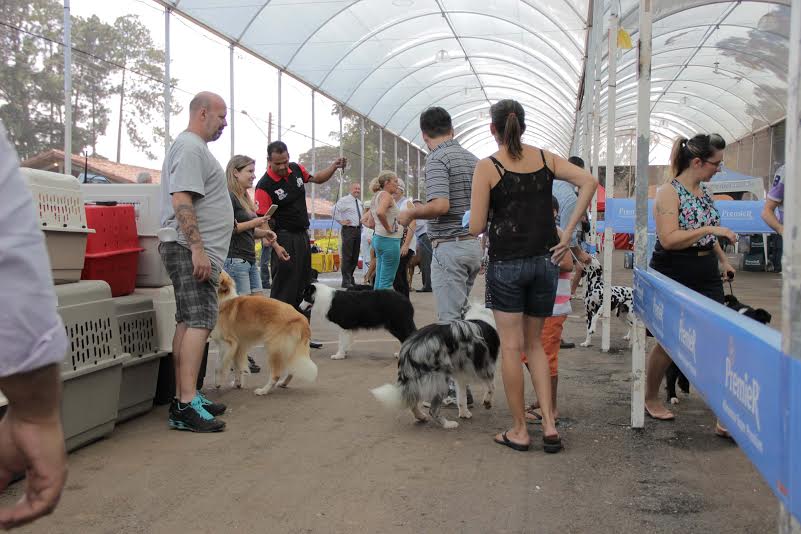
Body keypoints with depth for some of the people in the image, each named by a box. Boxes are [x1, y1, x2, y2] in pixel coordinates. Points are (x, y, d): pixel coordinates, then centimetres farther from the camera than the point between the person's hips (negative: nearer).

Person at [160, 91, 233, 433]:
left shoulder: (194, 146, 22)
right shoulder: (190, 147, -11)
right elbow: (181, 201, -21)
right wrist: (197, 248, -24)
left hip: (195, 250, 11)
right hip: (191, 250, -11)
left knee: (188, 322, 11)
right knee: (199, 322, -15)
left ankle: (184, 398, 16)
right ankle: (187, 405, -18)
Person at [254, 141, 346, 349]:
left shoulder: (296, 169, 3)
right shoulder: (265, 186, -18)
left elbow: (317, 179, 22)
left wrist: (334, 166, 5)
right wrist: (275, 245, -30)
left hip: (303, 236, 8)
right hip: (284, 239, -8)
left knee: (304, 287, 13)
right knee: (283, 289, -7)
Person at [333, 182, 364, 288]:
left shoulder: (360, 203, 17)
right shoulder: (344, 200, -6)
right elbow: (335, 209, -18)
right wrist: (341, 221, -16)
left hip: (358, 230, 8)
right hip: (348, 229, -8)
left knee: (355, 256, 10)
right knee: (347, 256, -7)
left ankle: (350, 278, 21)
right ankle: (346, 281, -5)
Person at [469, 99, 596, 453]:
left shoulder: (487, 167, -8)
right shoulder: (545, 158, 5)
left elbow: (476, 227, -10)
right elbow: (588, 181, -2)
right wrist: (568, 232, -3)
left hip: (506, 264, -4)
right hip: (545, 261, 4)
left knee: (511, 347, 4)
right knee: (535, 344, 15)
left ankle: (519, 430, 11)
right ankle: (549, 425, 9)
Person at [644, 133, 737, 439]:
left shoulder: (703, 193, 9)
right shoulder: (669, 193, -14)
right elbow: (669, 239, -24)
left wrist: (723, 260, 16)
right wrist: (709, 229, -25)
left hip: (707, 280, 7)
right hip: (673, 281, -7)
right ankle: (650, 399, 30)